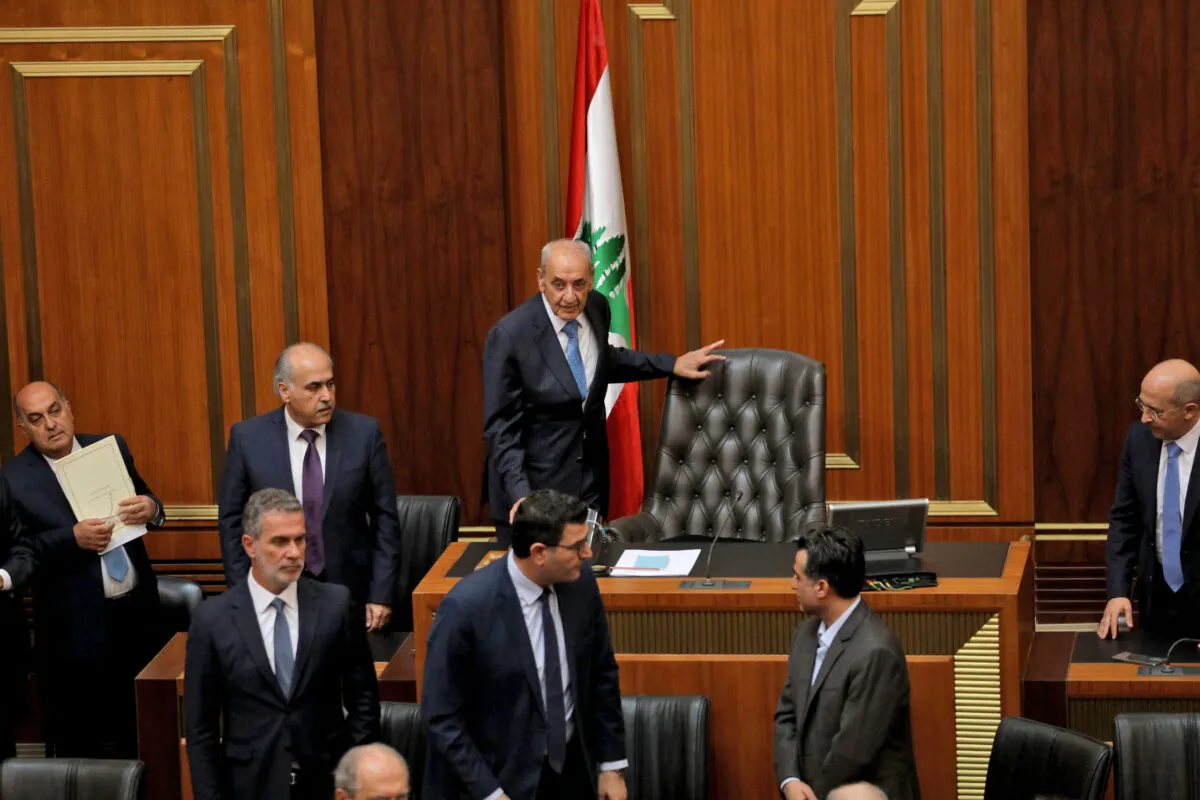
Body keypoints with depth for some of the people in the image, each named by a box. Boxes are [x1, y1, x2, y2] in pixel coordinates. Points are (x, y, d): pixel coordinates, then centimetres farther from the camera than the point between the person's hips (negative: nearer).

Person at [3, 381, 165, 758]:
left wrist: (150, 508, -11)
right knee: (77, 743, 5)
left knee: (136, 734, 15)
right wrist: (73, 539, -25)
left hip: (137, 614, 4)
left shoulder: (111, 448, 4)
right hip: (76, 627, -4)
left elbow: (144, 500, 12)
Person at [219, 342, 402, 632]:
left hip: (349, 591, 0)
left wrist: (382, 595, -6)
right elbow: (232, 521, 1)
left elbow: (384, 517, -1)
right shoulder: (247, 438, -5)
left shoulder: (364, 433, -5)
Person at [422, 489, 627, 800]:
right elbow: (441, 716, -16)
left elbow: (601, 676, 4)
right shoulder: (465, 608, -23)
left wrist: (612, 765, 6)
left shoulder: (581, 581, -8)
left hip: (574, 771, 5)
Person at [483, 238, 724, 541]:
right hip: (533, 481, -5)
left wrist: (672, 365, 12)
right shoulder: (509, 335, -20)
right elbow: (501, 426, -16)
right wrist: (520, 495, -26)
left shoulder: (596, 308, -4)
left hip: (590, 479, 5)